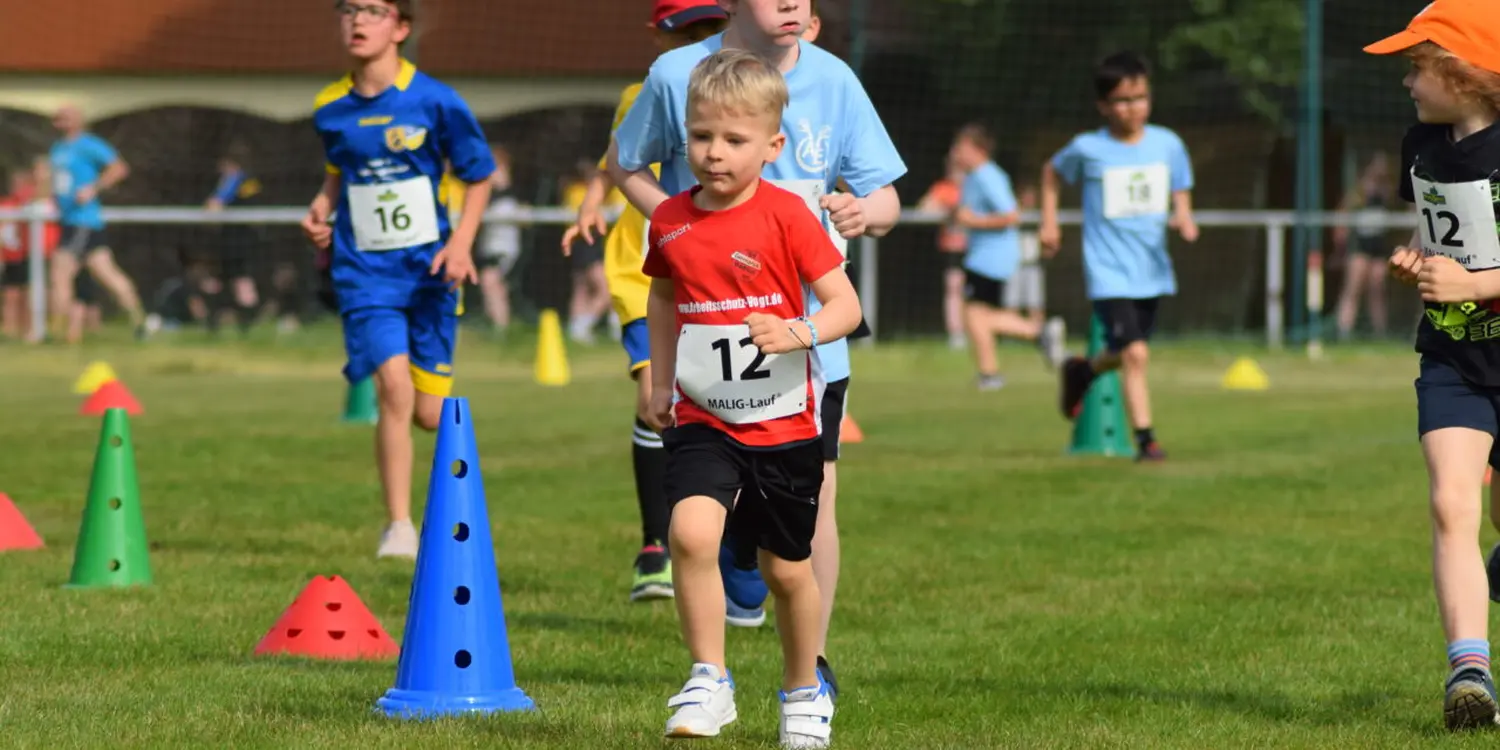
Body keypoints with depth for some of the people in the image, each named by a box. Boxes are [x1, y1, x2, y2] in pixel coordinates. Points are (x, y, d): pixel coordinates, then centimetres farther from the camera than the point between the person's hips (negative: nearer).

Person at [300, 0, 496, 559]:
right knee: (393, 384, -20)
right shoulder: (330, 110, 2)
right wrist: (320, 209, 3)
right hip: (366, 273, 1)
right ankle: (398, 528, -11)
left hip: (428, 268, -1)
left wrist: (461, 241, -9)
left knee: (429, 412, 2)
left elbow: (479, 175, 3)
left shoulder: (434, 102, -7)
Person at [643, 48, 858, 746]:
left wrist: (799, 333, -30)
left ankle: (804, 692, 35)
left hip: (784, 424, -2)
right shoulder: (670, 221, 1)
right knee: (691, 531, -24)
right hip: (701, 421, 2)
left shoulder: (785, 215, -11)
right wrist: (661, 383, 15)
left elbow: (846, 303, -12)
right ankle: (708, 681, -12)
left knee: (788, 569, 10)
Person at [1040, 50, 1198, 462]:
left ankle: (1083, 371, 52)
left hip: (1152, 270, 4)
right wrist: (1049, 222, 8)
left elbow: (1180, 196, 8)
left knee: (1124, 352, 20)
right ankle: (1145, 438, -12)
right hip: (1109, 272, -4)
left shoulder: (1168, 145, 0)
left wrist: (1183, 218, -14)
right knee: (1135, 352, -18)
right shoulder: (1087, 149, -7)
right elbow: (1051, 172, 13)